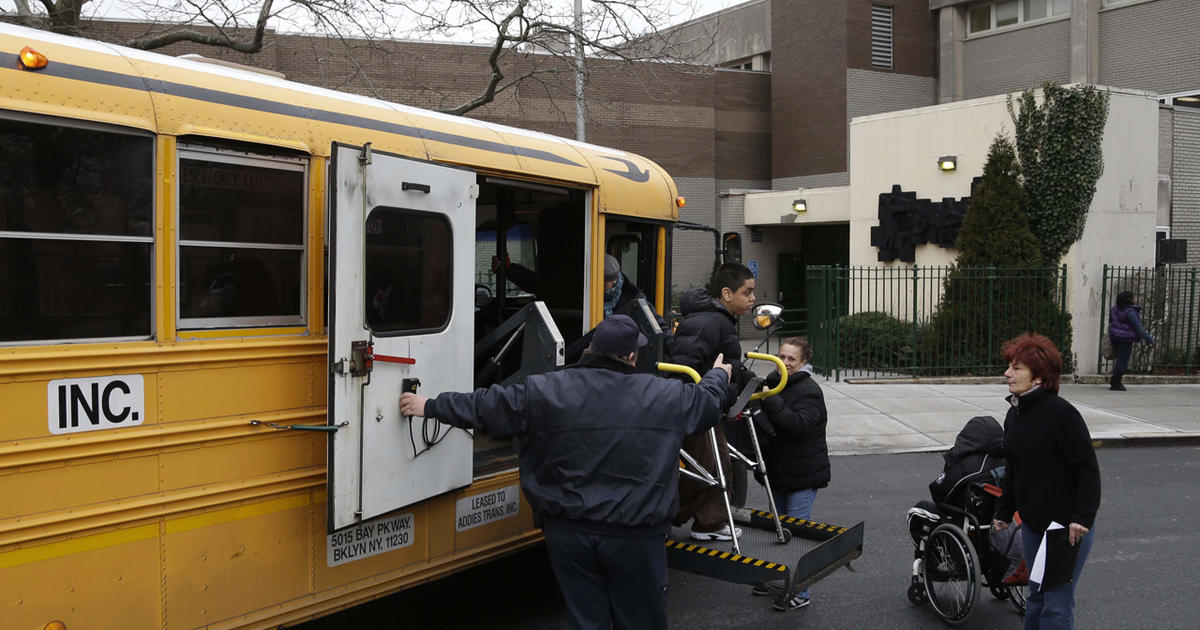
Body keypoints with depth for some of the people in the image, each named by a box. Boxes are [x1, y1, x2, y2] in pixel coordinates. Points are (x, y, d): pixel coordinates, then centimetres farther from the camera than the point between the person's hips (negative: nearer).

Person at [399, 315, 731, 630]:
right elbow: (706, 401, 17)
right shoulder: (665, 396, -2)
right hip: (635, 536, -1)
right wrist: (718, 374, 40)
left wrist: (430, 406, 15)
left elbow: (486, 406, 1)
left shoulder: (546, 391, -4)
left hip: (569, 531, 1)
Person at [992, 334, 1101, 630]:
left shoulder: (1061, 414, -18)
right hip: (1032, 524, 8)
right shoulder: (1014, 416, 8)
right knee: (1037, 596, 17)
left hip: (1068, 527, -8)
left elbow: (1088, 470, -18)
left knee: (1057, 604, -3)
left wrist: (1083, 517, -22)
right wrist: (1003, 513, 21)